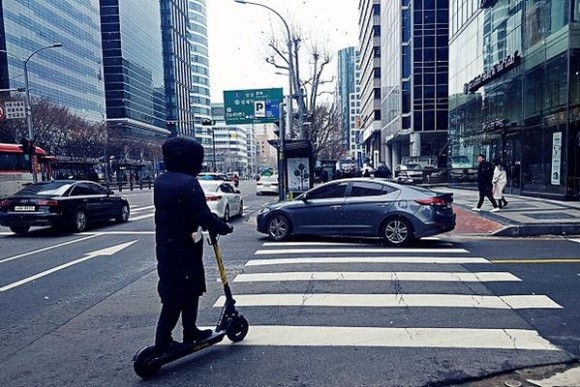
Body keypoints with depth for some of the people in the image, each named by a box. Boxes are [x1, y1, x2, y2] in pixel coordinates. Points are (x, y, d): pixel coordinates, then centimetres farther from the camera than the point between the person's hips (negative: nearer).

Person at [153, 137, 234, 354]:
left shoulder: (161, 181, 8)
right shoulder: (188, 183, -21)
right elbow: (204, 217, -25)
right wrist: (225, 227, -7)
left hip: (166, 246, 9)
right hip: (183, 249, -9)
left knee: (191, 289, 20)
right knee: (177, 295, 1)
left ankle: (190, 332, 31)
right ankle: (163, 342, 10)